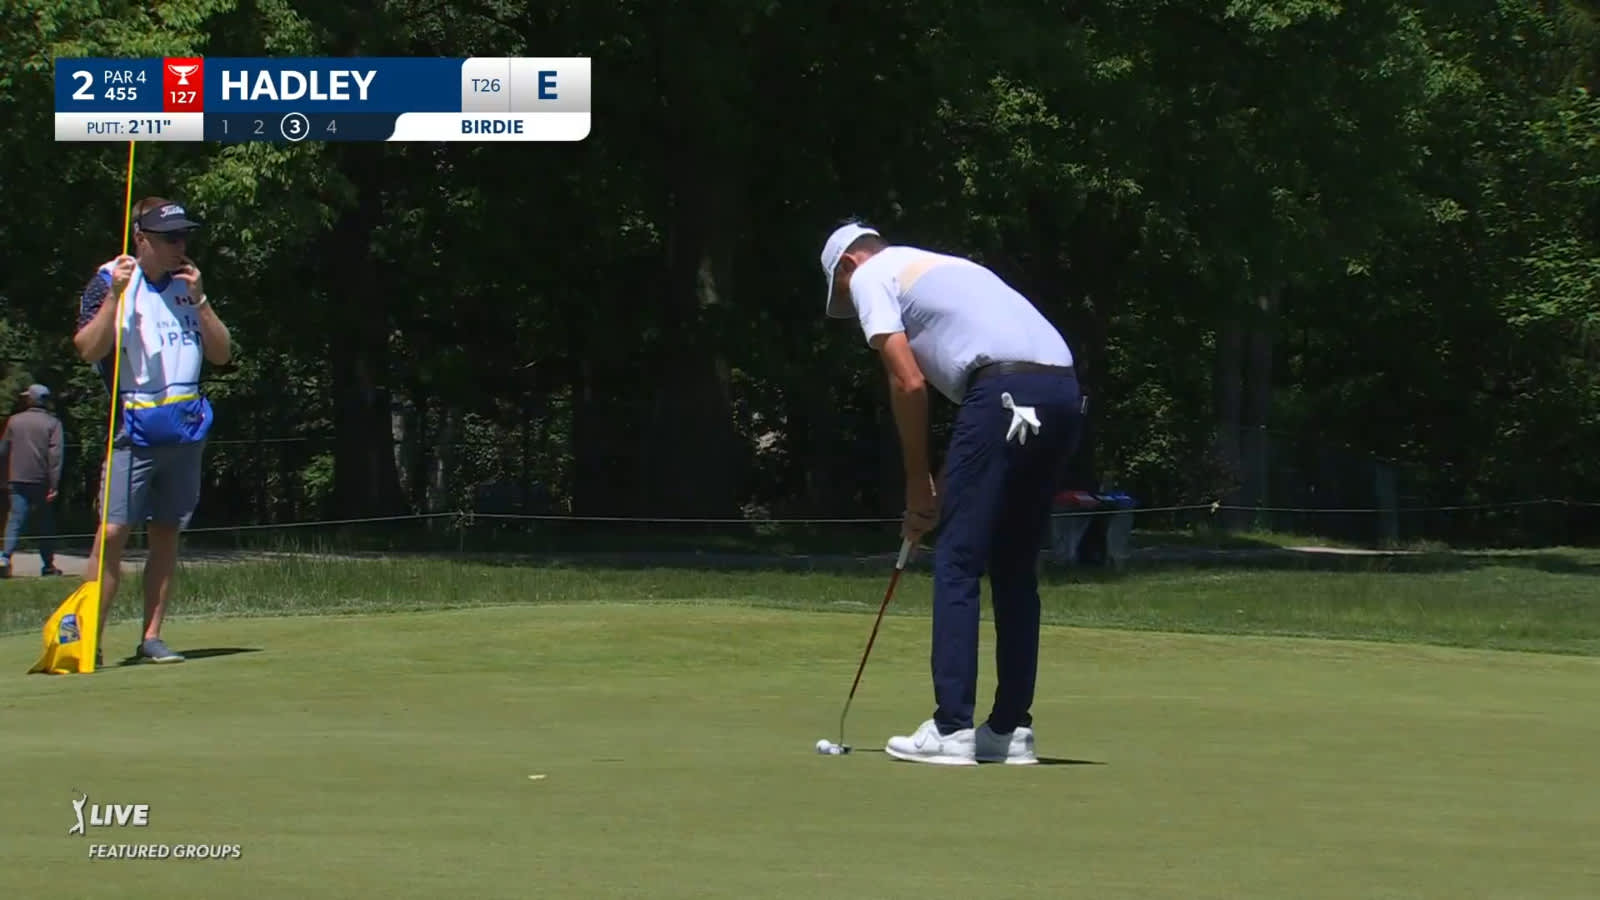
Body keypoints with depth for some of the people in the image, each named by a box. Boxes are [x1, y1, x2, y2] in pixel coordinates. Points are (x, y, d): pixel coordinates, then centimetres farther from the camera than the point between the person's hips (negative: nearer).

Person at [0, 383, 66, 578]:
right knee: (45, 524, 11)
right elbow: (55, 454, -10)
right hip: (42, 482, -1)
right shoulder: (53, 423, -1)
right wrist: (54, 485, -12)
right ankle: (48, 565, 16)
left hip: (18, 481, 1)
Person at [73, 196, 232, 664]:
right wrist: (115, 294, -19)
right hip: (134, 428, -5)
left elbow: (222, 354, 10)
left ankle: (152, 638, 10)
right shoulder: (111, 281, -1)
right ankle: (90, 637, -11)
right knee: (114, 530, -12)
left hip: (187, 428, 5)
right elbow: (89, 350, -11)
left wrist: (199, 299, -1)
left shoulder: (188, 286, 14)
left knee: (166, 533, 6)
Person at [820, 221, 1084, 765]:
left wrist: (918, 486, 8)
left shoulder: (870, 276, 11)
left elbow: (909, 382, -1)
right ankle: (1011, 730, 16)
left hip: (1006, 391, -8)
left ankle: (951, 730, -5)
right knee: (1015, 570, 15)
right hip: (1062, 390, 8)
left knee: (957, 563, -2)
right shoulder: (938, 268, 35)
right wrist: (943, 488, 26)